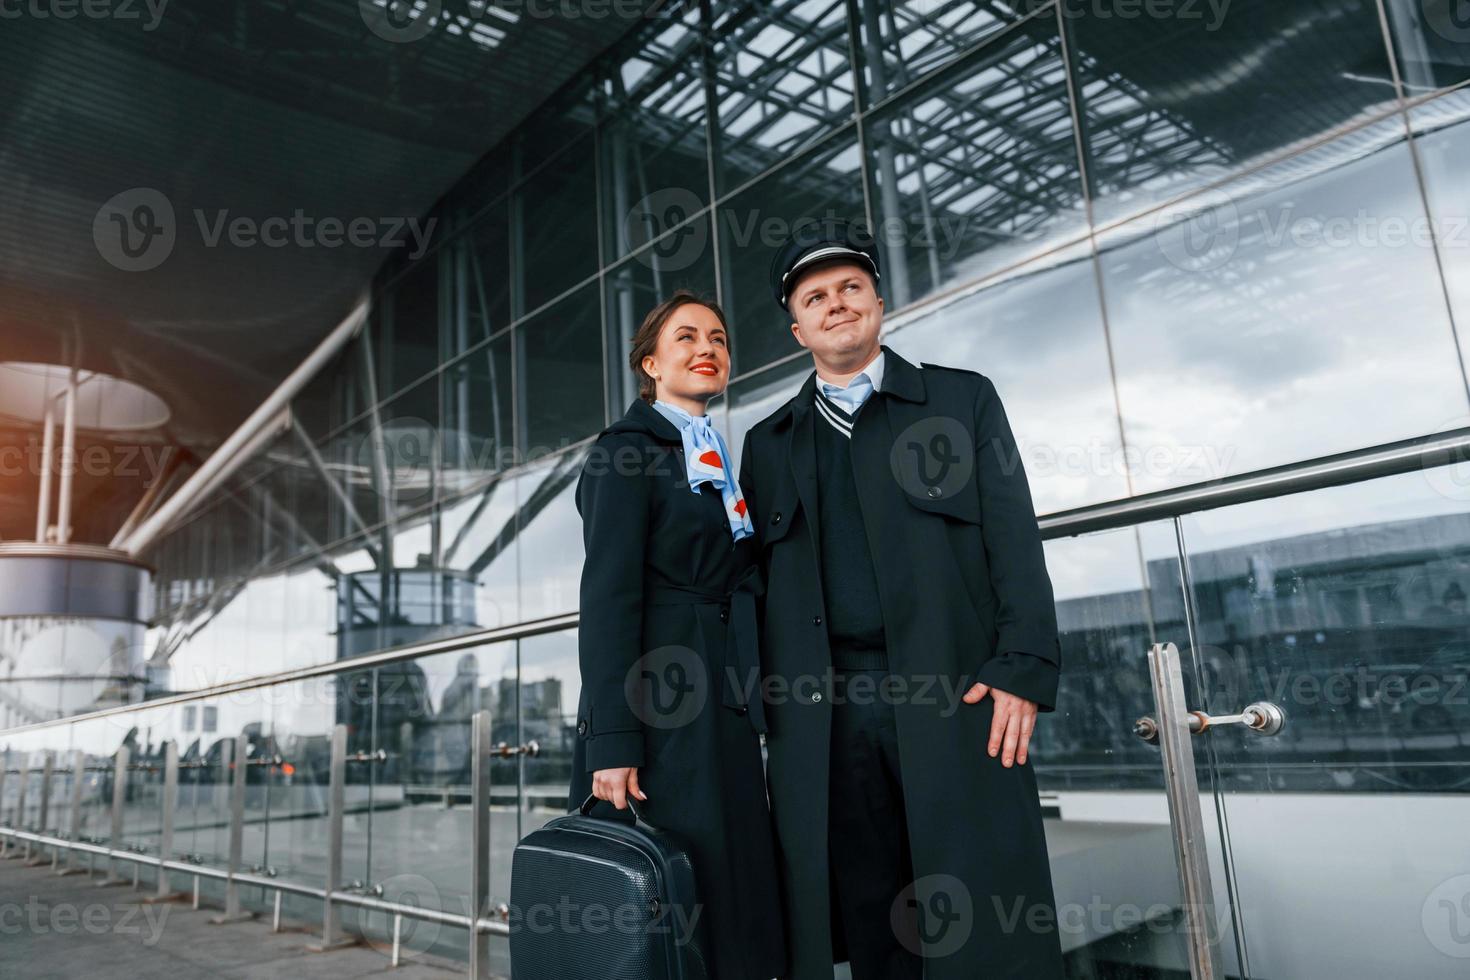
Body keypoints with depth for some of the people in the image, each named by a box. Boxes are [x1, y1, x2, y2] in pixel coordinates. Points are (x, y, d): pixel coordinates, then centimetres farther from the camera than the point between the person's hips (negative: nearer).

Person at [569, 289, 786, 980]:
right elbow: (607, 595, -13)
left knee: (736, 905, 11)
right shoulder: (629, 450, -5)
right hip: (660, 708, -8)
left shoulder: (717, 462, 18)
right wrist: (611, 742, -19)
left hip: (721, 710, 8)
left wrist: (748, 718, 14)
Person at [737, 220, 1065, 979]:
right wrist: (767, 708, 5)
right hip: (822, 712, 2)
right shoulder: (767, 444, 17)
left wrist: (1024, 670, -10)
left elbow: (1014, 541, 2)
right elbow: (759, 580, 13)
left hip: (956, 696, -1)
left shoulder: (963, 399, 10)